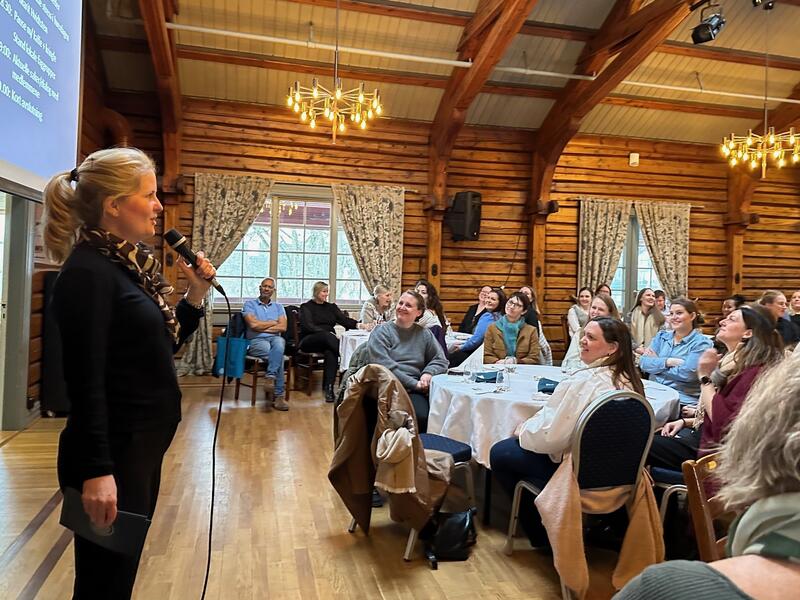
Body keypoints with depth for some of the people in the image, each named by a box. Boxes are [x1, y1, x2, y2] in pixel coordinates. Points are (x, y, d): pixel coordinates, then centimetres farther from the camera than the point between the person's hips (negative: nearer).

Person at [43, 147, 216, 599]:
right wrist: (96, 471, -23)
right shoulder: (88, 271, -18)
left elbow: (156, 350, 15)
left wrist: (196, 297, 3)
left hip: (142, 445, 9)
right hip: (114, 452, -9)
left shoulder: (129, 264, 9)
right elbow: (85, 382, -22)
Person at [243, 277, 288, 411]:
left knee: (279, 342, -39)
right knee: (278, 356, -34)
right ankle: (279, 395, -33)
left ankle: (270, 377, -43)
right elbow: (253, 324, -6)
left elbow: (283, 327, 4)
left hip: (275, 339, 2)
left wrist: (262, 327, -3)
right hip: (256, 341, -2)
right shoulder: (250, 304, 12)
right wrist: (273, 322, 5)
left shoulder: (278, 307, 21)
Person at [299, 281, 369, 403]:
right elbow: (308, 326, -9)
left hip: (327, 341, 3)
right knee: (326, 336, -37)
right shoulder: (306, 307, 8)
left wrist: (358, 325, -13)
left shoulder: (331, 307, 22)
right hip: (309, 341, -3)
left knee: (330, 352, -34)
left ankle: (329, 388, -40)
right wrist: (326, 332, -22)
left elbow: (344, 320, 6)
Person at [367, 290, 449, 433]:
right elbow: (384, 365, -7)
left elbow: (441, 361, 14)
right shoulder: (381, 332, 5)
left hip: (415, 390, 3)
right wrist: (414, 383, -14)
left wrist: (428, 372, -9)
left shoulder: (424, 334, 17)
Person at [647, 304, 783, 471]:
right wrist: (684, 421, 7)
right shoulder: (734, 362, 11)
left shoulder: (754, 372, -19)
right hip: (704, 431, 9)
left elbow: (724, 424, -26)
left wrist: (705, 377, -21)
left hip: (713, 448, -9)